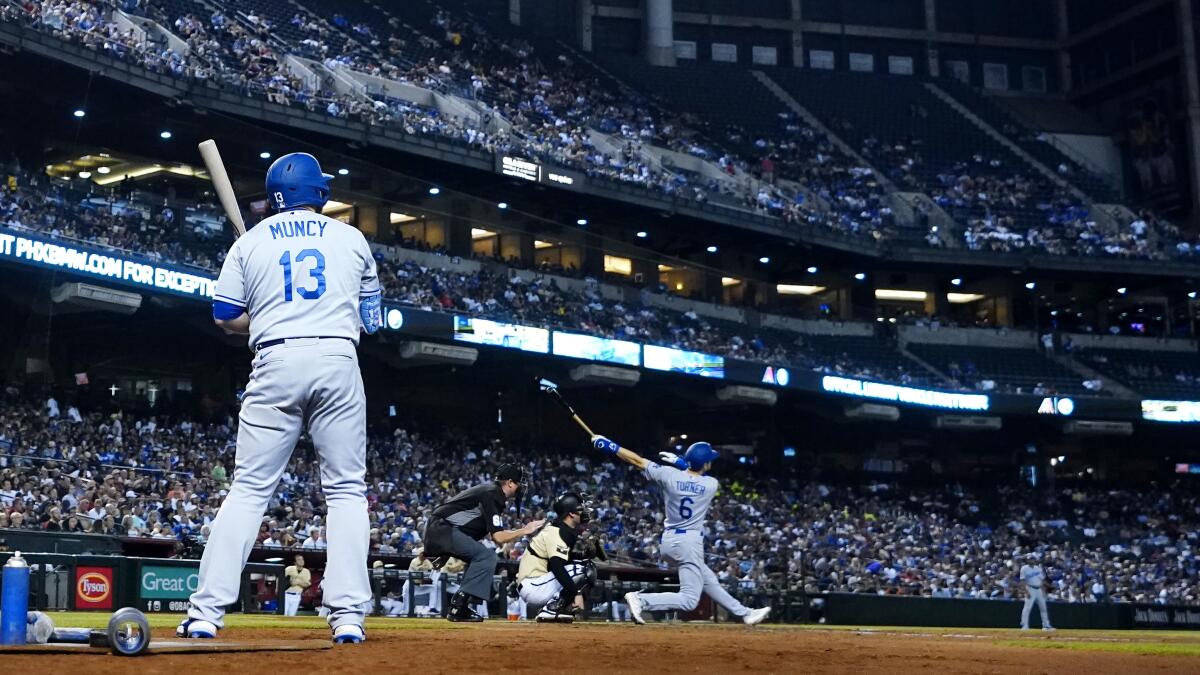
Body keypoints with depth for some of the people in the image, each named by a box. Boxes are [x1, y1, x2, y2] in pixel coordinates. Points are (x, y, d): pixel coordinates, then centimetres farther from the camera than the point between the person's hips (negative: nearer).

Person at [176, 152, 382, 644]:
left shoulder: (251, 241, 11)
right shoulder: (351, 238, 12)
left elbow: (225, 317, 10)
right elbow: (369, 319, 16)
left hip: (276, 363, 0)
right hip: (338, 361, 0)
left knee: (249, 488, 4)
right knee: (347, 489, 4)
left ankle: (206, 612, -1)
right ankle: (348, 616, -5)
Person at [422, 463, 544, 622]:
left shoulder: (489, 489, 17)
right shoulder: (492, 494, -12)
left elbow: (493, 534, 19)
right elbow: (498, 537, -18)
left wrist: (522, 530, 15)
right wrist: (525, 530, -7)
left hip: (436, 531, 10)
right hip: (441, 528, -10)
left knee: (484, 555, 18)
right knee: (486, 556, -16)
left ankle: (460, 606, 13)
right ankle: (458, 608, -18)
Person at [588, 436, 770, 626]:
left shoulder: (669, 474, -8)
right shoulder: (712, 485, -9)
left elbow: (638, 461, -4)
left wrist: (609, 445, 2)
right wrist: (682, 463, 12)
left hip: (668, 541, 6)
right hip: (690, 542, -6)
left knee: (709, 580, 21)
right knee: (689, 599, -7)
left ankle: (744, 613, 32)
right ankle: (641, 600, -22)